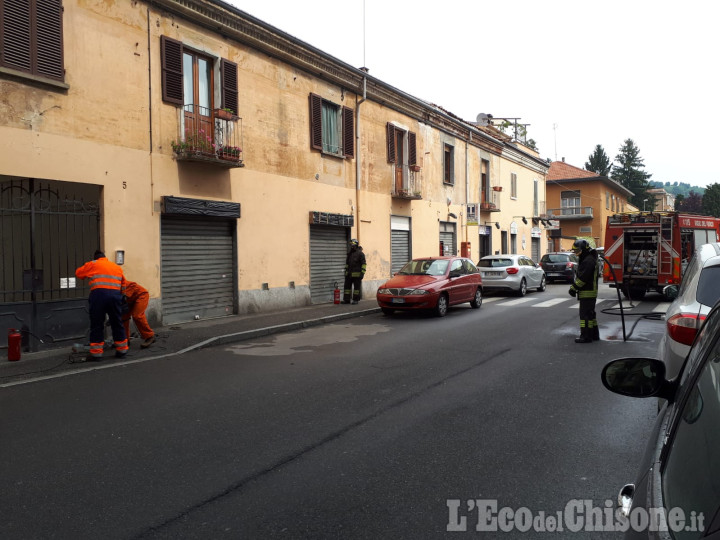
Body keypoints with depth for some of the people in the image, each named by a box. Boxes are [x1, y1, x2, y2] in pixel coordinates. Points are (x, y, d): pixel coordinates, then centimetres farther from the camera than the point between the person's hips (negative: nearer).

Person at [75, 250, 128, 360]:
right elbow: (122, 285, 18)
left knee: (97, 325, 5)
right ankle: (122, 350, 19)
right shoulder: (117, 267, 23)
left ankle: (96, 353, 7)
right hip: (115, 295, 3)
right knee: (117, 323, 13)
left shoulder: (92, 264, 12)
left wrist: (89, 276, 38)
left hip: (98, 294, -3)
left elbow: (78, 273, 22)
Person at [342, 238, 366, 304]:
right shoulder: (349, 253, 14)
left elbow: (364, 264, -9)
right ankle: (346, 299, 10)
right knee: (347, 286, 5)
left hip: (357, 274, -6)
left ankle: (355, 300, 7)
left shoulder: (360, 253, -6)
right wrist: (346, 271, 17)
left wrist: (362, 273, -15)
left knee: (356, 287, 0)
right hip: (349, 274, 7)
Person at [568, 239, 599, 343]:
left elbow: (582, 278, -22)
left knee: (585, 314, -9)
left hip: (587, 293, -11)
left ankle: (586, 336, -7)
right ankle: (594, 334, 25)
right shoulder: (586, 259, 18)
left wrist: (573, 288, -16)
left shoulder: (588, 261, -17)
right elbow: (580, 276, 20)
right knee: (590, 314, 17)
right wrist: (574, 287, 13)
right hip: (590, 292, 11)